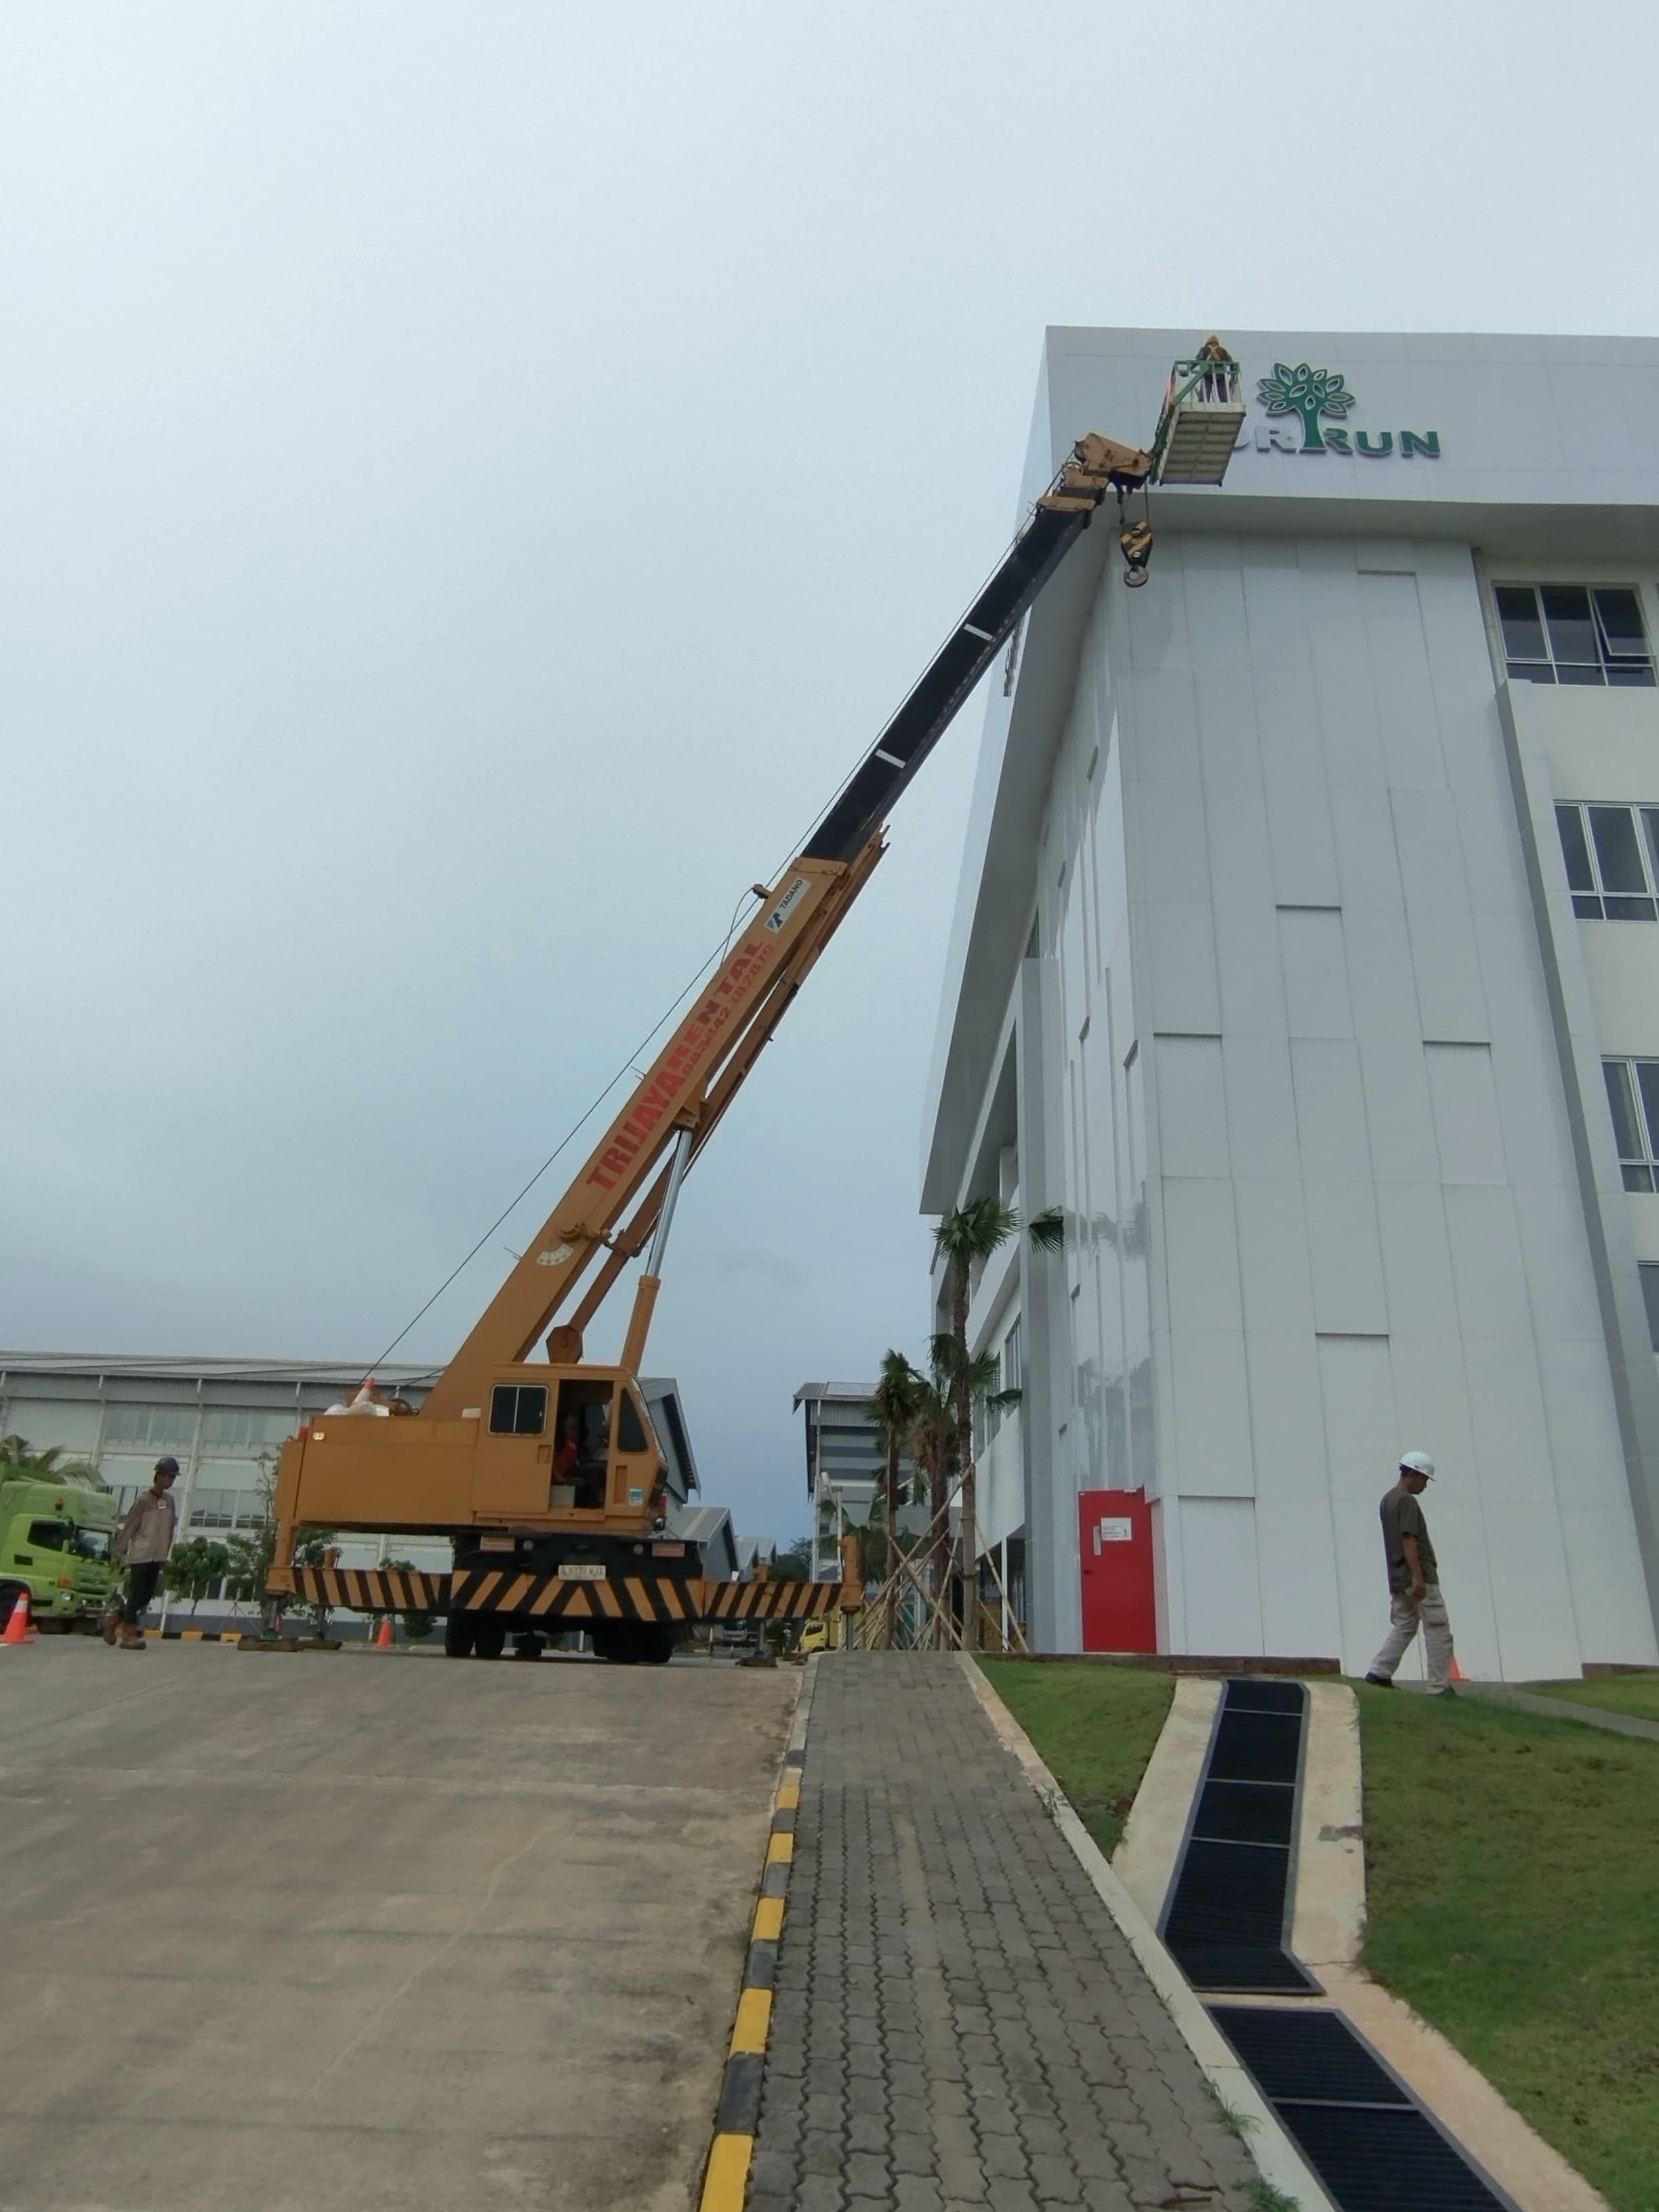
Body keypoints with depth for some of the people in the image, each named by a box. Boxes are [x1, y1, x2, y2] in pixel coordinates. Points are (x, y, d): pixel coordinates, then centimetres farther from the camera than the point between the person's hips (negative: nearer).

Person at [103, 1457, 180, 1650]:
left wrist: (165, 1554, 13)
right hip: (140, 1554, -7)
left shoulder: (169, 1500, 9)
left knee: (147, 1595, 8)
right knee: (136, 1594, -5)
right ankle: (128, 1635, 2)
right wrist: (118, 1552, -9)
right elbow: (129, 1527, -10)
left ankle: (115, 1617, 26)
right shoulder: (144, 1499, -11)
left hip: (157, 1556, 7)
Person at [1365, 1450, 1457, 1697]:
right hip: (1417, 1577, -9)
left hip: (1398, 1577, 9)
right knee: (1438, 1630, -3)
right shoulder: (1407, 1501, -13)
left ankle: (1378, 1672, 5)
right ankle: (1440, 1687, -3)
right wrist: (1418, 1577, -24)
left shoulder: (1388, 1499, 17)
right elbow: (1409, 1540, -21)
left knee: (1403, 1627, 12)